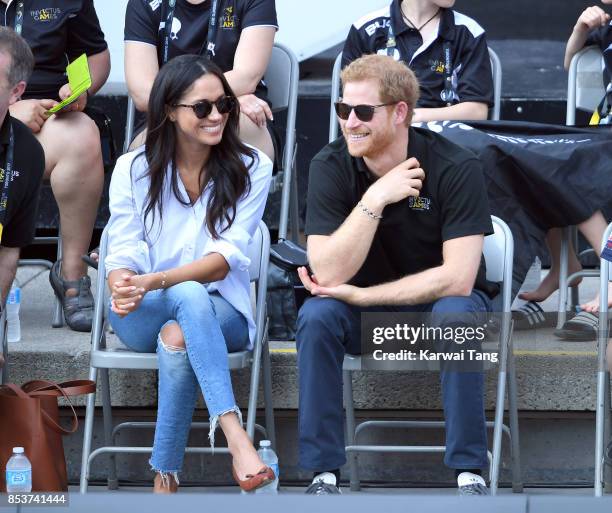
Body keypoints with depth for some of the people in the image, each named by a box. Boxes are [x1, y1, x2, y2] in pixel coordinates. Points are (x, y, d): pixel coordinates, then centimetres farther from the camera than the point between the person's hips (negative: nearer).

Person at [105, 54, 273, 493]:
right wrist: (123, 287, -30)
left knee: (178, 336, -38)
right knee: (190, 296, -37)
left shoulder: (252, 168, -2)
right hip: (142, 316, 0)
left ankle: (166, 481, -36)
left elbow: (227, 257, -12)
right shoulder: (133, 169, 2)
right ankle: (237, 439, -54)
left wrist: (153, 282, -28)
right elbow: (123, 256, -3)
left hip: (221, 311, 0)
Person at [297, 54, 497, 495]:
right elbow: (329, 274, -22)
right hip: (366, 310, 2)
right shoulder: (330, 167, -15)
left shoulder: (456, 169, -21)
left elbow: (457, 279, -26)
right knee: (316, 317, -28)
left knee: (456, 314, -35)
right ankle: (324, 472, -20)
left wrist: (358, 295, -26)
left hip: (439, 299, -2)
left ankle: (469, 471, -24)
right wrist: (374, 201, -33)